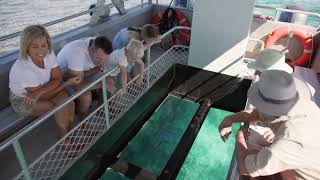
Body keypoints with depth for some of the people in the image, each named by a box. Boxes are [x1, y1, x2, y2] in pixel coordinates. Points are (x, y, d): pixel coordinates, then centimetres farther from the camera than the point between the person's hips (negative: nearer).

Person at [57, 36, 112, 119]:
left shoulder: (100, 47, -22)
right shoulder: (77, 53, -41)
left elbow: (98, 68, -9)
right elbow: (79, 85, -39)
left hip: (83, 71, 6)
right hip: (64, 76, -6)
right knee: (86, 96, -29)